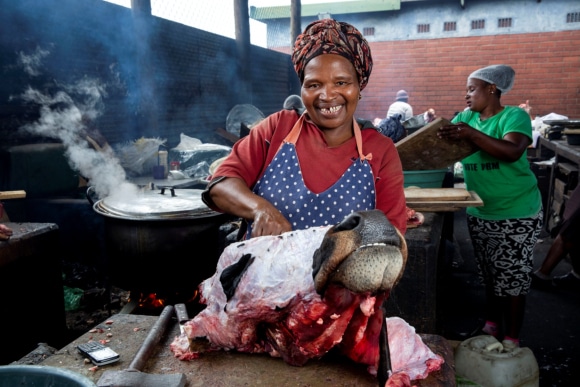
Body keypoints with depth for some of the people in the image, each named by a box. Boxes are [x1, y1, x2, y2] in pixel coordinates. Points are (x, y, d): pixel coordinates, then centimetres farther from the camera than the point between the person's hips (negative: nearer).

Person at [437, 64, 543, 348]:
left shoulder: (515, 116, -13)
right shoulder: (465, 117, 4)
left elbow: (512, 151, -31)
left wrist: (472, 134, -41)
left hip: (517, 214, -5)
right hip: (479, 213, 5)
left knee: (512, 277, 3)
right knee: (489, 274, 16)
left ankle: (512, 338, 16)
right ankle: (492, 325, 32)